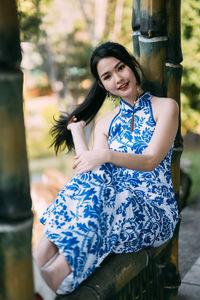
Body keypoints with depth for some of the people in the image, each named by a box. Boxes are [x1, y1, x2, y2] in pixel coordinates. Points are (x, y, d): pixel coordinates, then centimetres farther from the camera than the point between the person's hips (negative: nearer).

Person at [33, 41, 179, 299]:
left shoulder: (165, 107, 2)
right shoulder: (105, 124, 15)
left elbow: (150, 161, -13)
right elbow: (89, 165, 0)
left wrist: (106, 155, -28)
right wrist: (76, 131, 7)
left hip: (157, 215, -3)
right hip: (116, 206, 3)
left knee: (100, 191, -34)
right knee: (92, 176, -30)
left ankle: (56, 275, -48)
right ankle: (37, 263, -44)